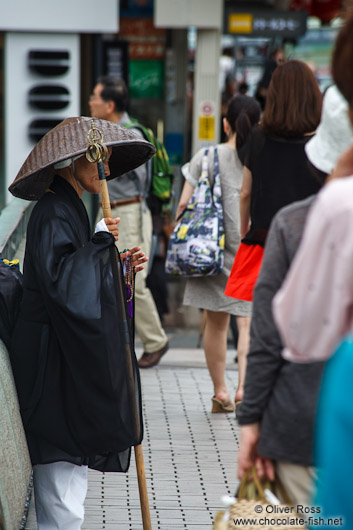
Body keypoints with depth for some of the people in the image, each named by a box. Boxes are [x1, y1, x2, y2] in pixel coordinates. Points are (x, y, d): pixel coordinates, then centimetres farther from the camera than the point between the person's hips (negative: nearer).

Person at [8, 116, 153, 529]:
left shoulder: (70, 209, 15)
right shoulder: (52, 214, -15)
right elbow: (59, 280, -27)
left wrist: (120, 266, 8)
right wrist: (101, 240, -19)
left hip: (73, 357, 10)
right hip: (55, 360, -10)